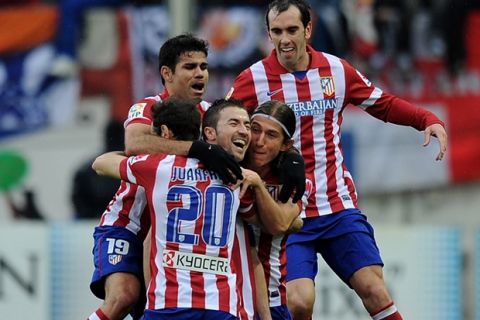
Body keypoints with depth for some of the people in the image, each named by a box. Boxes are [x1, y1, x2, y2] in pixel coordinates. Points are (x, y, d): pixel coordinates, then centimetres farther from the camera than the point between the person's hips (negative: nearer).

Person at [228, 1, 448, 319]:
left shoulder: (336, 69, 3)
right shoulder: (253, 80, -6)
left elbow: (384, 104, 14)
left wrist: (428, 120, -2)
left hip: (339, 207, 3)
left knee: (374, 289, -7)